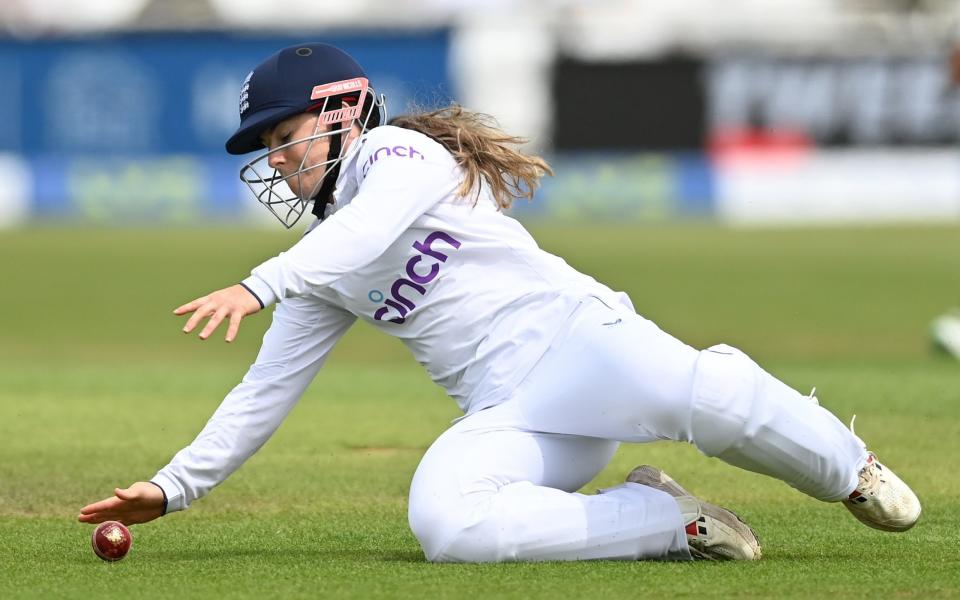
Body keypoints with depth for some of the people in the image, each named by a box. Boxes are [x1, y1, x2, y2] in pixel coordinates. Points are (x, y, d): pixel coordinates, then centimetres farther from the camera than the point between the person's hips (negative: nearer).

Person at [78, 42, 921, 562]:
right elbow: (267, 391, 27)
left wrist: (258, 286, -31)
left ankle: (851, 475, -10)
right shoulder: (321, 275, 24)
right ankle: (669, 522, -17)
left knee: (701, 392, -38)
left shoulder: (401, 156, 4)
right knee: (442, 519, -31)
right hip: (504, 416, 5)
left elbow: (369, 230, -17)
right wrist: (174, 488, 21)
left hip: (569, 333, -5)